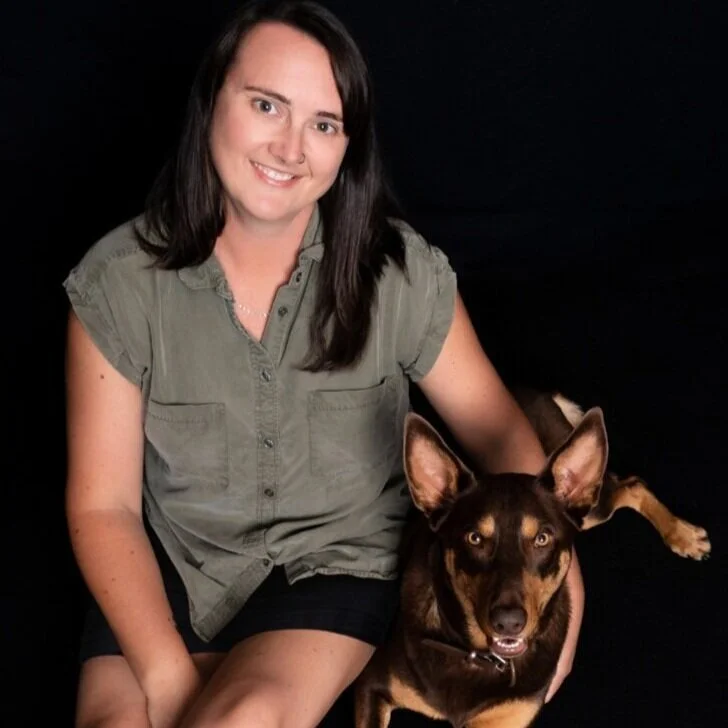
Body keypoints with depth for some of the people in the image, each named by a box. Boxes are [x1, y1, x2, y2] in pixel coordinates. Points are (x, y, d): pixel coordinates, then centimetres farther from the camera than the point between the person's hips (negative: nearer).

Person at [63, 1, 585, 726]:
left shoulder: (401, 272, -12)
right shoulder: (118, 282, -12)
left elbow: (494, 422, -2)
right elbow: (102, 504, -10)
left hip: (336, 559, -1)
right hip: (169, 563, 1)